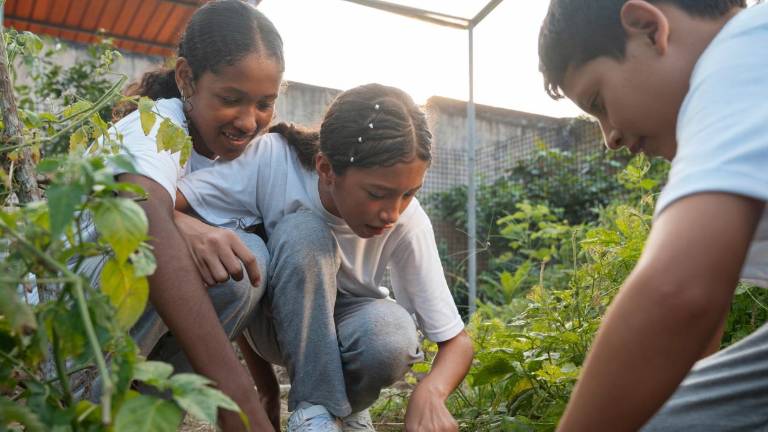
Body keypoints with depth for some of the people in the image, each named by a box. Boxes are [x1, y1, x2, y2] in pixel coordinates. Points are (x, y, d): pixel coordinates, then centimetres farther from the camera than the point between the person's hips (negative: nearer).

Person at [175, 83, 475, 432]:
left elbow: (457, 341, -18)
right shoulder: (272, 160, -27)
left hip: (347, 323, 1)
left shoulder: (409, 222, -24)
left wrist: (430, 391, -40)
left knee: (391, 336, -35)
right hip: (277, 320, 0)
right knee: (303, 232, -32)